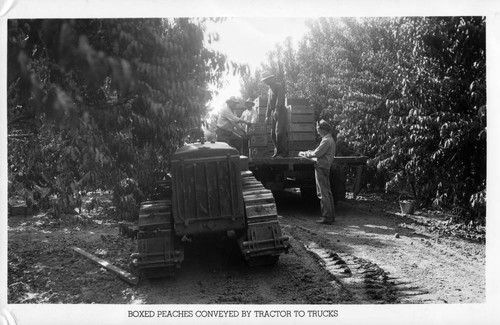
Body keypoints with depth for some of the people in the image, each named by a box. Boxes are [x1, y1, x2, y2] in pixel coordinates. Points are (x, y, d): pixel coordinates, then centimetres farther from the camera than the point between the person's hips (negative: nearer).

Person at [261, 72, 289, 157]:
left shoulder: (279, 86, -4)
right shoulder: (270, 89, 21)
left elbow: (280, 99, -17)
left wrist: (277, 110, -28)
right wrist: (267, 116, 19)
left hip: (281, 111, -8)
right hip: (273, 113, 9)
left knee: (279, 133, -14)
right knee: (273, 134, 6)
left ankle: (284, 153, -11)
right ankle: (277, 151, 12)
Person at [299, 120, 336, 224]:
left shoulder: (326, 140, -16)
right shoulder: (330, 139, 17)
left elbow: (316, 154, -18)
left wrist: (304, 154, -4)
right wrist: (307, 152, 12)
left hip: (321, 168, -10)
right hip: (326, 168, 10)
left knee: (323, 193, -7)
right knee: (327, 192, 13)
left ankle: (326, 217, -5)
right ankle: (331, 216, 19)